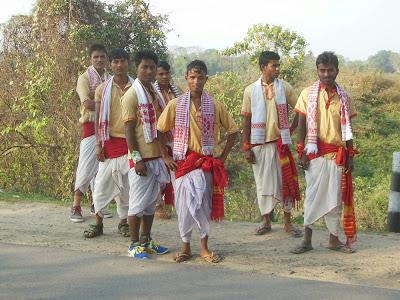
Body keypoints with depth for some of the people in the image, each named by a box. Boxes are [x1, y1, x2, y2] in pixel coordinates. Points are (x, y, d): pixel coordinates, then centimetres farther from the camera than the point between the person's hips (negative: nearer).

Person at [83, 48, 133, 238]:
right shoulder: (103, 89, 3)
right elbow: (98, 118, 4)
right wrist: (98, 144, -3)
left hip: (131, 141, 0)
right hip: (110, 141, 0)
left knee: (127, 183, 5)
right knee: (103, 182, 0)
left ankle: (124, 221, 18)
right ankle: (98, 222, 11)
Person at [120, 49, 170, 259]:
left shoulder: (156, 94, 13)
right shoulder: (132, 96, -10)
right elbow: (129, 130, -13)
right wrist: (137, 158, -19)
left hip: (158, 156, 7)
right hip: (142, 158, -7)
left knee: (152, 202, 14)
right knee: (138, 203, 0)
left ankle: (146, 241, 24)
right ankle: (134, 245, 9)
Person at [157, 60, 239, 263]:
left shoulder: (215, 106, 1)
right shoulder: (175, 105, 0)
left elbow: (233, 131, 10)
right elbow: (160, 131, 8)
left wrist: (222, 157, 4)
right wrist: (166, 157, 3)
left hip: (206, 161, 0)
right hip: (182, 161, 0)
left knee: (203, 205, -3)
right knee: (183, 205, 1)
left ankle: (204, 247, 11)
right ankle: (185, 247, 16)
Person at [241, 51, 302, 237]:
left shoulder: (284, 88, 0)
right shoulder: (251, 90, 0)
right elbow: (246, 120, 2)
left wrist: (291, 129, 1)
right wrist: (246, 148, -1)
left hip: (280, 142, 0)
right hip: (259, 143, 0)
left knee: (285, 181, 1)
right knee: (263, 182, 7)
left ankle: (287, 222, 10)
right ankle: (266, 221, 19)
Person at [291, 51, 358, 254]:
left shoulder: (343, 97, 7)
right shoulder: (308, 94, 0)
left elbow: (347, 128, 11)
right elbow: (302, 125, 1)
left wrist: (350, 155, 7)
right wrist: (301, 152, -5)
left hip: (337, 154, 3)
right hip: (316, 152, -3)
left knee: (336, 197, 6)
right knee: (313, 194, 0)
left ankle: (334, 239, 16)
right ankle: (307, 239, 7)